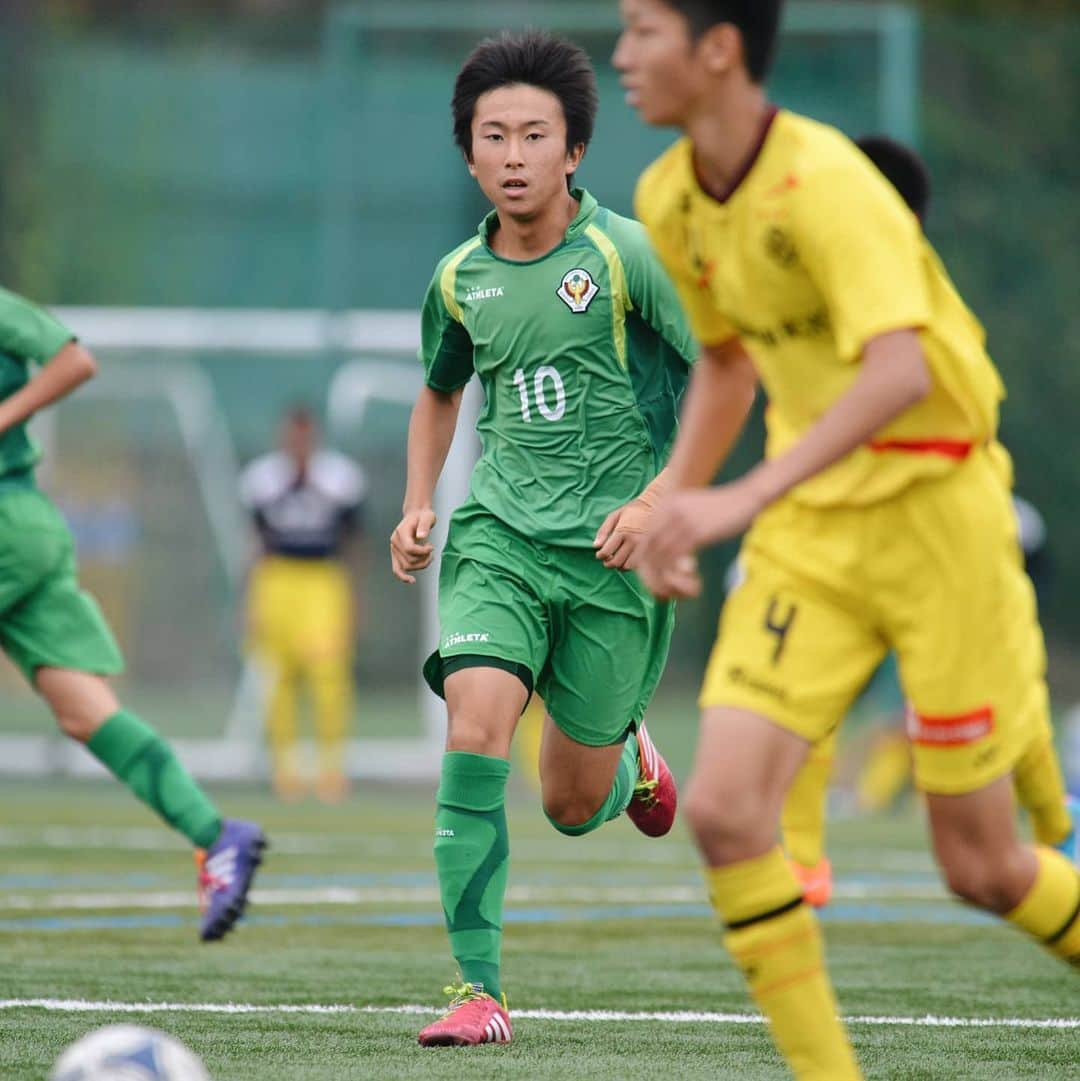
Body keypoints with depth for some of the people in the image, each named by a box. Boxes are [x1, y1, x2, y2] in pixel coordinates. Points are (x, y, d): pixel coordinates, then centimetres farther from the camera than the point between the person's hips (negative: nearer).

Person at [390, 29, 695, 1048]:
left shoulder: (624, 255, -8)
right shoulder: (460, 279, 6)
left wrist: (656, 500, -15)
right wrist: (417, 506, 12)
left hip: (611, 552, -2)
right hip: (496, 535, 3)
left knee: (572, 807, 6)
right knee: (474, 733, -22)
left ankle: (627, 756, 45)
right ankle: (478, 991, -19)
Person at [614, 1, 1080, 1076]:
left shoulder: (827, 184, -22)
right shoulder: (668, 200, 3)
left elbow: (899, 372, -36)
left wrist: (746, 496, -43)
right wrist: (673, 501, 9)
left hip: (934, 513, -6)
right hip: (809, 536, 6)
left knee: (980, 867, -1)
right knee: (721, 808, -13)